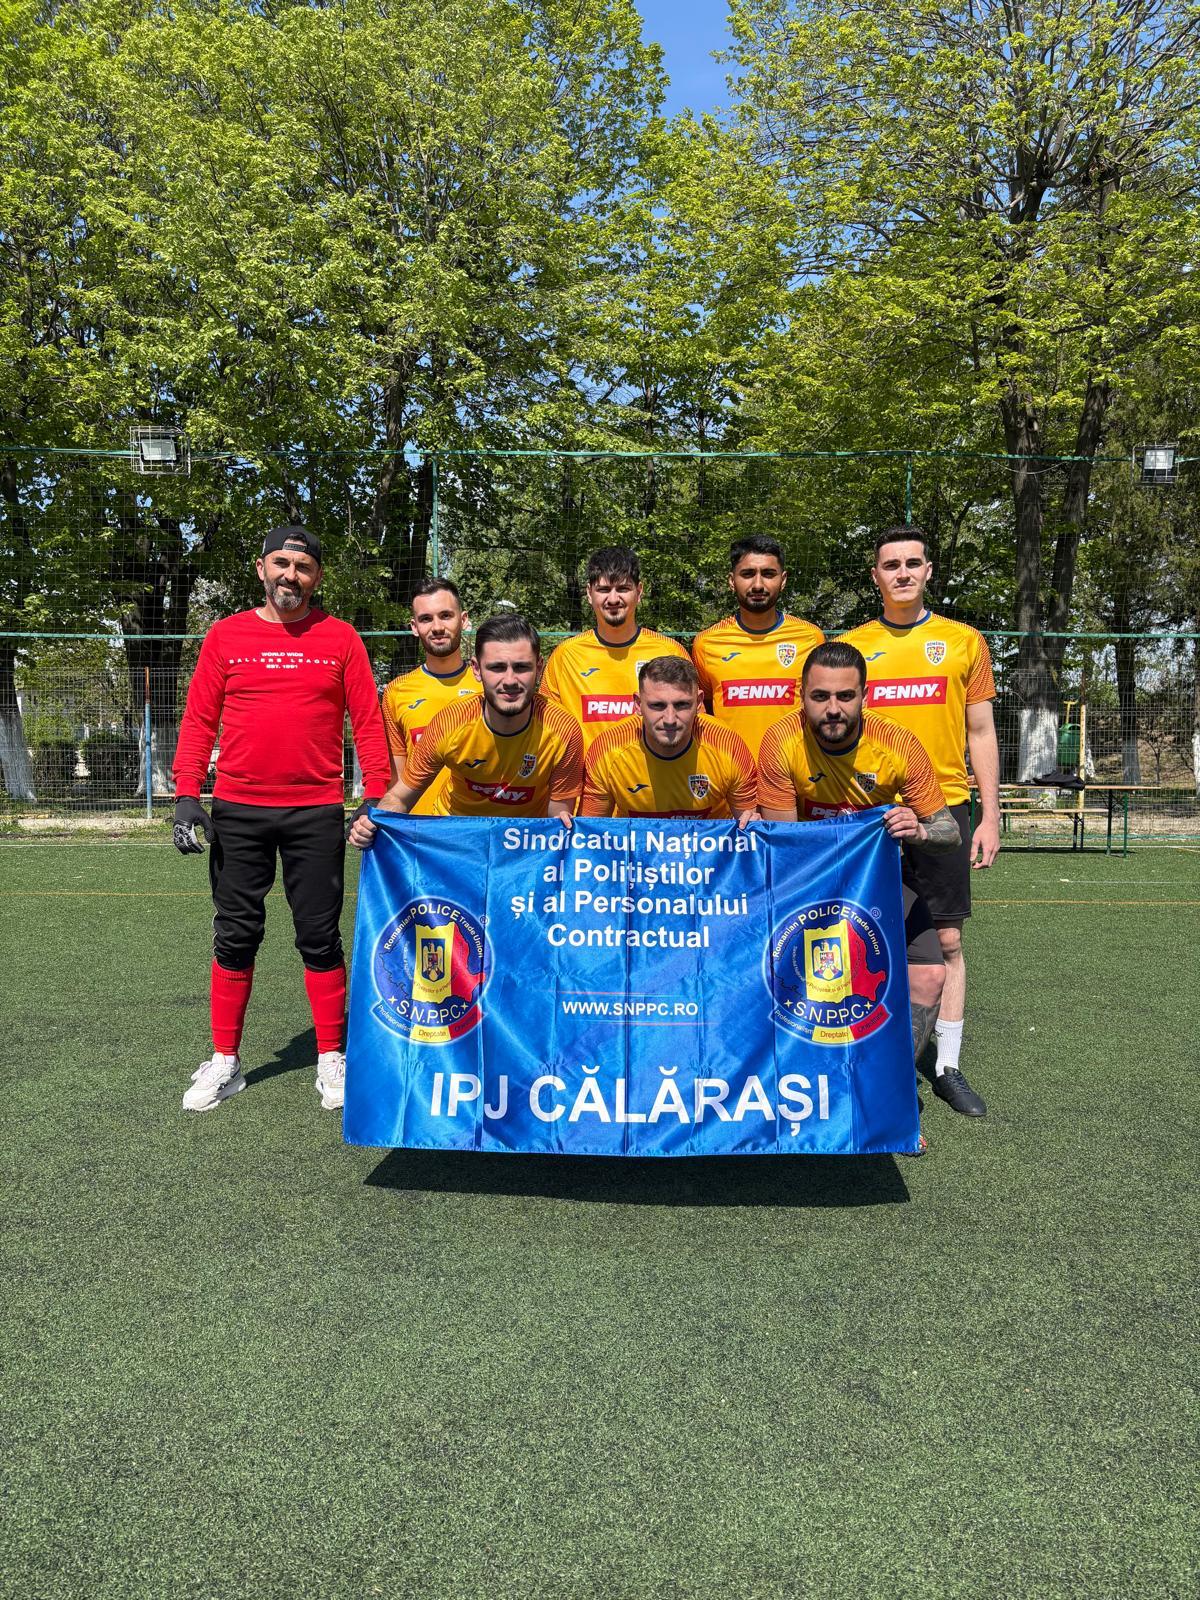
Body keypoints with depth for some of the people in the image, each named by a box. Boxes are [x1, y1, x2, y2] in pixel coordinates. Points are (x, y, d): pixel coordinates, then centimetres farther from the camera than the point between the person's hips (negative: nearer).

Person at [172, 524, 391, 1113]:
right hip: (237, 811, 1)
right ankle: (224, 1062, 20)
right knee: (235, 935, 7)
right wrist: (186, 795, -3)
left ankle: (331, 1060, 16)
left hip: (316, 812, -1)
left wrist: (376, 800, -6)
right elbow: (198, 721, 7)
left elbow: (367, 723, 2)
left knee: (320, 937, 4)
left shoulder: (340, 638, 4)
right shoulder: (225, 636, 7)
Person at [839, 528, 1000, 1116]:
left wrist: (990, 816, 2)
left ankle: (948, 1067, 17)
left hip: (942, 808, 0)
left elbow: (980, 733, 7)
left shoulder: (964, 642, 5)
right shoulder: (850, 646, 5)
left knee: (947, 939, 4)